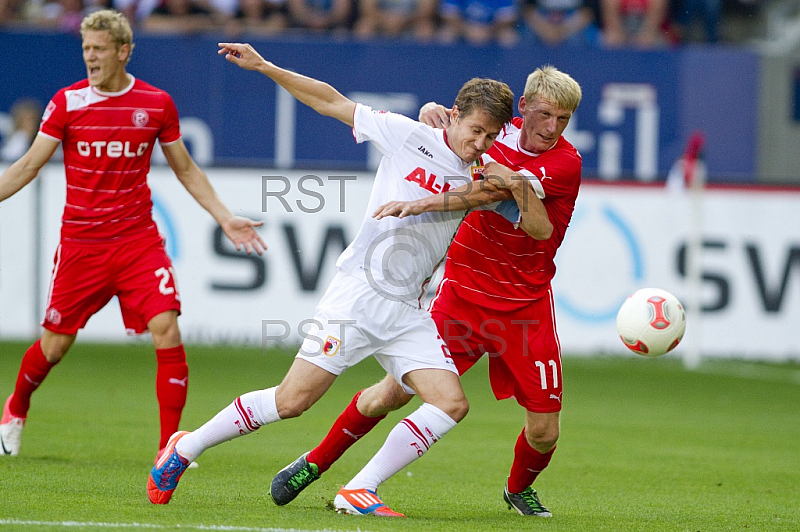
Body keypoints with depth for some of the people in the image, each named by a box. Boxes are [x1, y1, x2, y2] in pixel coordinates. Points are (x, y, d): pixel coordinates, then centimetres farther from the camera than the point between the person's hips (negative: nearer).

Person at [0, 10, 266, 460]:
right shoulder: (68, 101, -2)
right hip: (80, 244, 0)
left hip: (139, 241, 0)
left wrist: (225, 217, 5)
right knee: (55, 344, 5)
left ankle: (170, 447, -11)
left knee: (167, 330, -17)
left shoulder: (157, 104, 1)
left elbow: (186, 170, 12)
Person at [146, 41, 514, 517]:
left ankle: (359, 492, -8)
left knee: (451, 403, -13)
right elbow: (332, 102, 3)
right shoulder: (409, 135, -3)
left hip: (407, 313, 5)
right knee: (291, 401, -7)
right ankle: (184, 449, 11)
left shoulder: (478, 177, 8)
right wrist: (265, 68, -2)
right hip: (358, 295, -5)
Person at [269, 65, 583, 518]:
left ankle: (519, 489, 30)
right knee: (394, 392, -7)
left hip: (526, 307, -1)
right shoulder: (500, 131, -1)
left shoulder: (565, 162, -14)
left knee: (544, 431, -3)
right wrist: (433, 112, -12)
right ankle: (313, 464, 13)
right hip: (462, 290, 1)